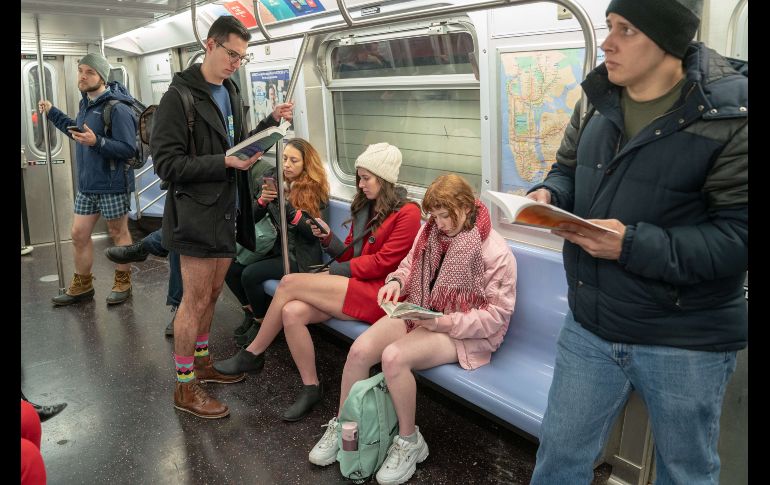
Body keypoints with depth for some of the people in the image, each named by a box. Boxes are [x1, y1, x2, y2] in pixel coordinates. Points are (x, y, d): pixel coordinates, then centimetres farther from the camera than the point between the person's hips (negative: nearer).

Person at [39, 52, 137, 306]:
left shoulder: (117, 108, -17)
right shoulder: (86, 103, 10)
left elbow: (128, 149, -23)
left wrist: (97, 142, -33)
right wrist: (52, 113, 28)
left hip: (112, 184, -8)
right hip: (86, 184, 8)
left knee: (118, 233, 8)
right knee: (79, 234, 13)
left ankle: (122, 283, 24)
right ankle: (81, 285, 28)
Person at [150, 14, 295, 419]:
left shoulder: (230, 93, 12)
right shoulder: (179, 97, -12)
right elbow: (167, 164, -17)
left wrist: (271, 122, 3)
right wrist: (225, 162, -24)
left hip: (227, 211, 8)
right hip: (197, 214, -8)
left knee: (212, 294, 17)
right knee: (195, 300, 0)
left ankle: (201, 362, 34)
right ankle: (185, 388, 14)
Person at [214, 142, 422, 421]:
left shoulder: (406, 213, -6)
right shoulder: (364, 207, 17)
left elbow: (383, 262, -12)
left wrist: (335, 270, -7)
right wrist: (328, 239, -3)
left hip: (377, 294, -7)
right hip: (355, 286, 7)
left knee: (290, 282, -17)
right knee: (292, 312, -20)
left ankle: (253, 354, 2)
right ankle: (311, 388, -4)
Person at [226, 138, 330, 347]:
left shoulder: (314, 189, -9)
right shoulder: (274, 179, 3)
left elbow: (313, 232, -16)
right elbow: (252, 218, 4)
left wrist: (286, 206, -27)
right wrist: (263, 200, -18)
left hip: (300, 257, -6)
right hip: (278, 249, 6)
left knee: (250, 274, -22)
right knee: (231, 269, -7)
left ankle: (261, 323, 3)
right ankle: (250, 313, 17)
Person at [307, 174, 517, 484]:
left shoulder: (496, 252, -17)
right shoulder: (431, 231, 0)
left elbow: (497, 315, -15)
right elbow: (410, 264, 14)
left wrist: (444, 323, -25)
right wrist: (396, 281, -11)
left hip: (461, 331, -6)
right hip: (418, 314, 6)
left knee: (393, 357, -32)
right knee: (359, 350, -17)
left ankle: (409, 442, -8)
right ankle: (341, 426, 7)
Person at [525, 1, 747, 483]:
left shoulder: (732, 113, -17)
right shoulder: (598, 100, 2)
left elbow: (738, 235, -20)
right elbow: (568, 170, 15)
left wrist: (634, 246, -30)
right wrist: (548, 195, -9)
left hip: (687, 343, -4)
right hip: (590, 327, 5)